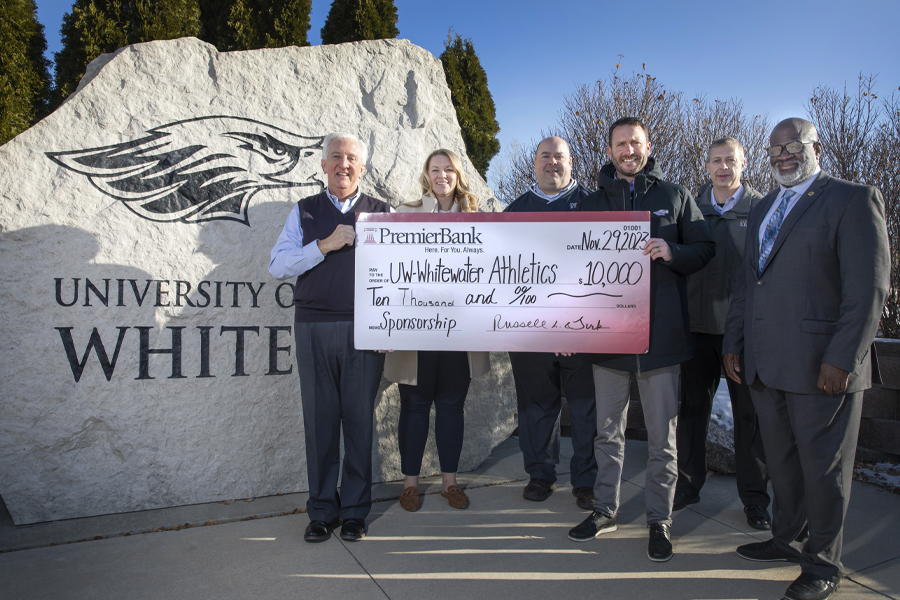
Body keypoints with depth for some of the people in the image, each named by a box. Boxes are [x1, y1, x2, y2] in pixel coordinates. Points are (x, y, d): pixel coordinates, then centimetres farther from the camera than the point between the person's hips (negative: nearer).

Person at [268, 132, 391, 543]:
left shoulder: (382, 213, 11)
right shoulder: (303, 212, 13)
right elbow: (278, 267, 4)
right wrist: (325, 245, -8)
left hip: (365, 329, -1)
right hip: (313, 328, 1)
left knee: (360, 417, 3)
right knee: (320, 417, 5)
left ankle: (355, 510, 16)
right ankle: (322, 510, 18)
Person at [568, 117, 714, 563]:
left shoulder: (674, 196, 7)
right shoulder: (591, 204, 10)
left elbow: (705, 250, 7)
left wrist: (672, 252, -14)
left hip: (661, 333, -1)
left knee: (662, 437, 6)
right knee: (608, 431, 12)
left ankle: (659, 520, 20)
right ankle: (604, 510, 27)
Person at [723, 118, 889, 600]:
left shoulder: (853, 200, -5)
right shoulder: (763, 209, 17)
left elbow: (869, 288, -12)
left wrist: (841, 359, -17)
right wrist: (734, 343, 13)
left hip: (822, 366, -6)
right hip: (765, 364, 6)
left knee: (823, 466, 5)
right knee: (781, 460, 17)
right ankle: (788, 539, 35)